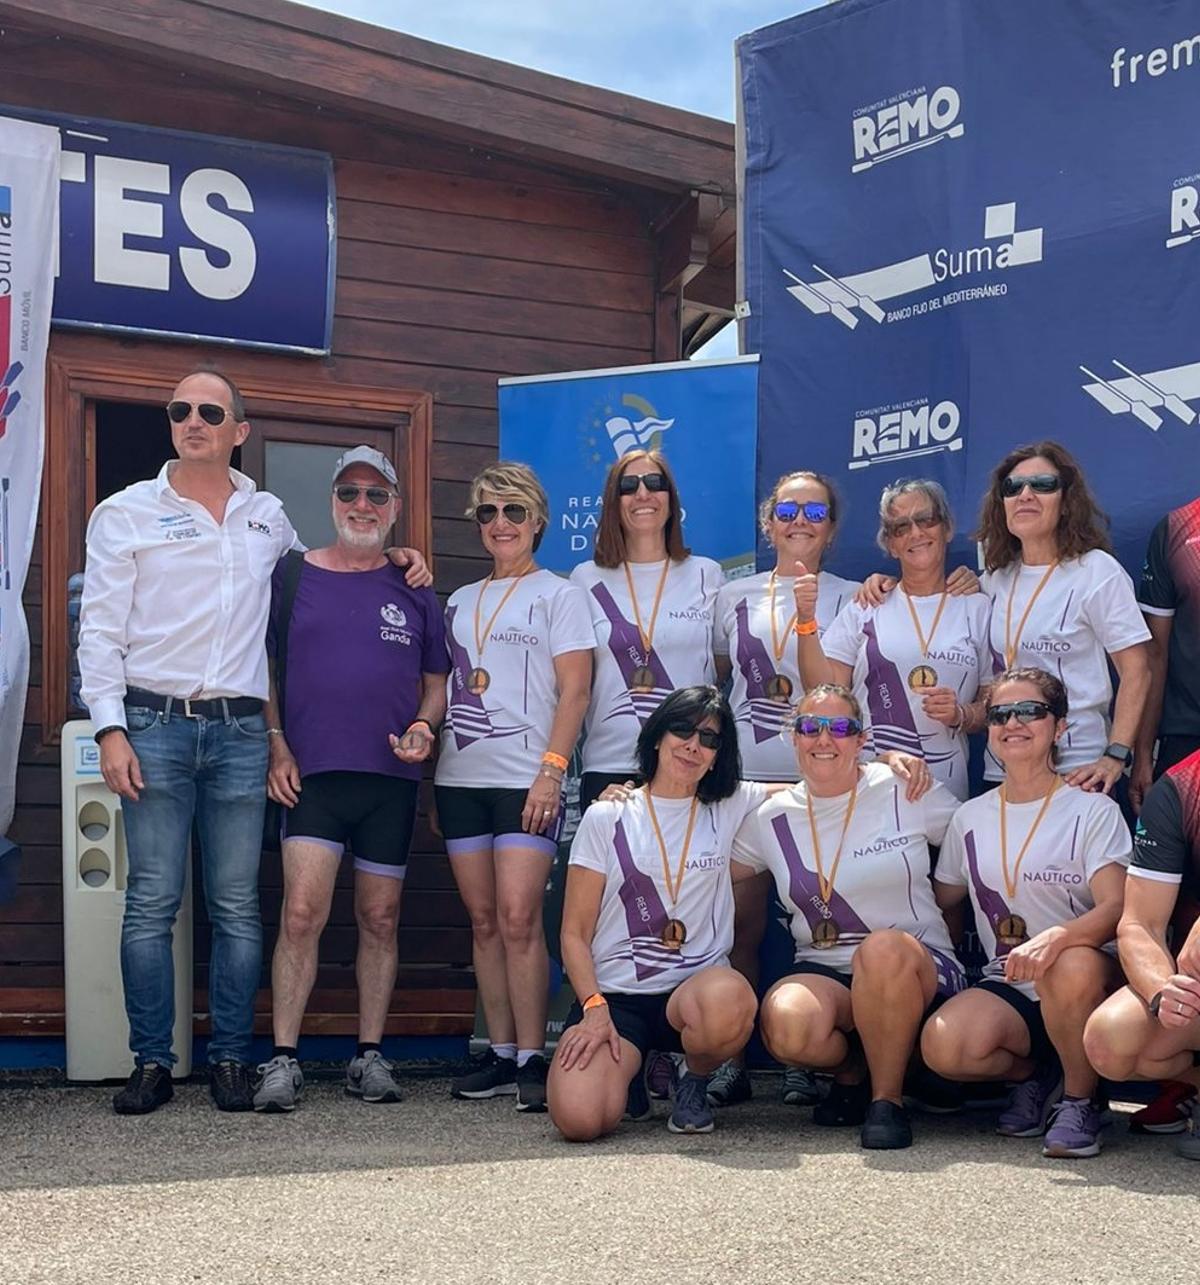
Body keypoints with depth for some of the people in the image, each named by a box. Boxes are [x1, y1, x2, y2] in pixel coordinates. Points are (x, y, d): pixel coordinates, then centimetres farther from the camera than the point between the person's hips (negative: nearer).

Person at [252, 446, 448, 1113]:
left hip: (391, 780, 2)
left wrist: (422, 727, -3)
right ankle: (283, 1060, -7)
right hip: (311, 774, -2)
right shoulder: (292, 575, 7)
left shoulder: (415, 592, 11)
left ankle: (370, 1056, 16)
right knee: (302, 912, -13)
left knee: (380, 920, 7)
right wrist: (276, 748, -2)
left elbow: (435, 682, 17)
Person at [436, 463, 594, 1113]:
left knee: (519, 919, -13)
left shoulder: (558, 596, 4)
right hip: (460, 777, 5)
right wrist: (426, 752, 11)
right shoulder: (460, 601, 19)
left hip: (525, 779, -5)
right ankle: (500, 1054, 10)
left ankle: (531, 1060, -7)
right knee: (484, 920, 5)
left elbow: (574, 692, -3)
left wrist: (551, 771, -13)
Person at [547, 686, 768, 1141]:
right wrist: (594, 1008, -12)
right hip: (615, 993, -1)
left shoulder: (731, 809, 10)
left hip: (696, 986, 1)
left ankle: (694, 1085, -2)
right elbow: (575, 933, 3)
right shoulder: (606, 818, 5)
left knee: (729, 1003, -39)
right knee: (579, 1118, -28)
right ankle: (625, 1070, 11)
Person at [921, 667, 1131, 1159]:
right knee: (943, 1046, -29)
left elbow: (1116, 907, -17)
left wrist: (1054, 938, -34)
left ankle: (1079, 1099, -11)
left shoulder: (1093, 809, -2)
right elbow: (940, 900, 21)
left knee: (1072, 968, -40)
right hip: (1007, 986, 3)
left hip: (1089, 973, -3)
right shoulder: (970, 818, 12)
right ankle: (1038, 1074, 6)